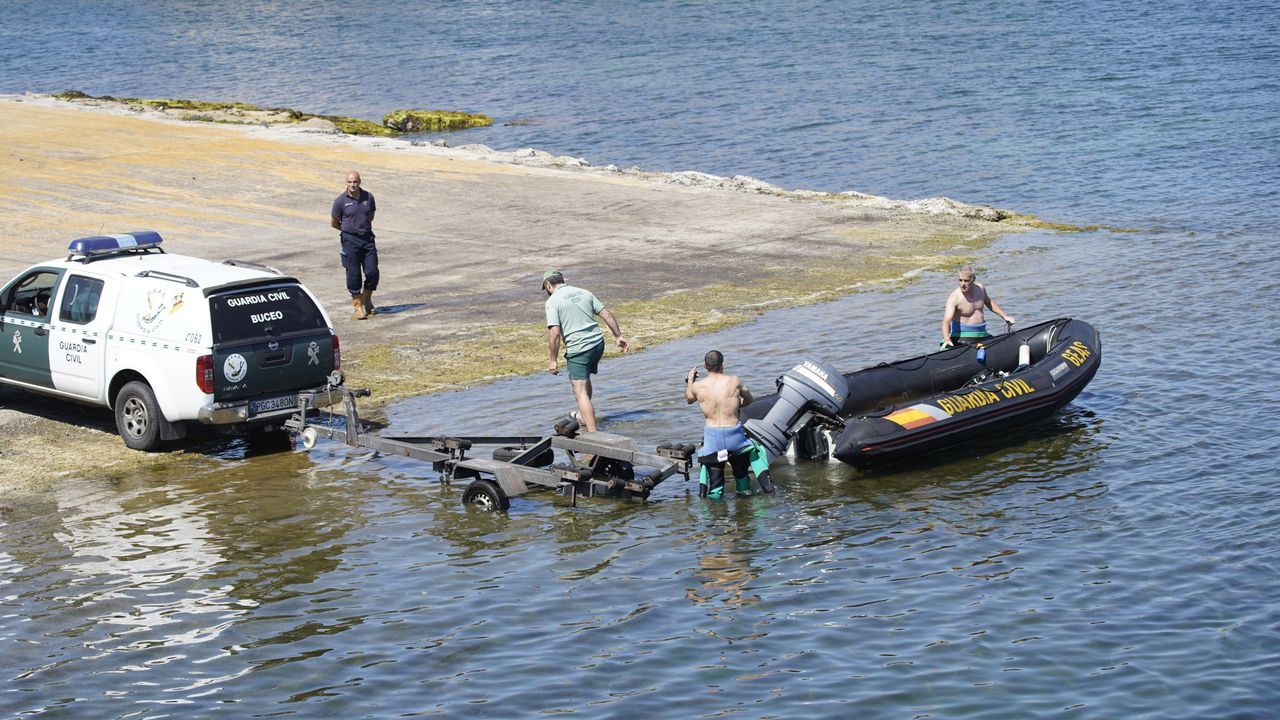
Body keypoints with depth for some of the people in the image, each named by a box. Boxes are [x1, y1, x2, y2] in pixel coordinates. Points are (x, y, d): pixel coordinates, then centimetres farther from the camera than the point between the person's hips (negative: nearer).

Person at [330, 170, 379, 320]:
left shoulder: (368, 197, 1)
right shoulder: (341, 201, -8)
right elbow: (334, 223, 3)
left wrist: (363, 227, 11)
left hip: (367, 237, 3)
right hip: (350, 240, -3)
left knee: (372, 272, 0)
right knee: (353, 274, -2)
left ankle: (367, 299, 24)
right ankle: (358, 306, 8)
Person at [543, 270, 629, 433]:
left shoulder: (553, 301, -7)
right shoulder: (584, 292, 12)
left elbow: (554, 333, -15)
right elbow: (607, 314, 9)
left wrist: (554, 360, -9)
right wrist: (619, 336, 15)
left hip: (578, 349, -7)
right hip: (598, 343, 7)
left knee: (581, 392, -7)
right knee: (584, 378, 30)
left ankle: (592, 433, -17)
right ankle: (584, 415, 48)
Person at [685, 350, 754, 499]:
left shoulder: (698, 386, -1)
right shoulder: (734, 382, -1)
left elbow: (688, 399, 23)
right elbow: (748, 399, 17)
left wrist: (689, 381, 38)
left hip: (712, 434, 0)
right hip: (734, 433, 0)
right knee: (740, 467, 20)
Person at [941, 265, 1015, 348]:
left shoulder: (980, 288, 1)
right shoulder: (954, 298, -18)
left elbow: (989, 303, 24)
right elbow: (946, 321, -29)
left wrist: (1005, 316, 25)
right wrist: (946, 339, -46)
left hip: (982, 334, 6)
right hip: (962, 336, -6)